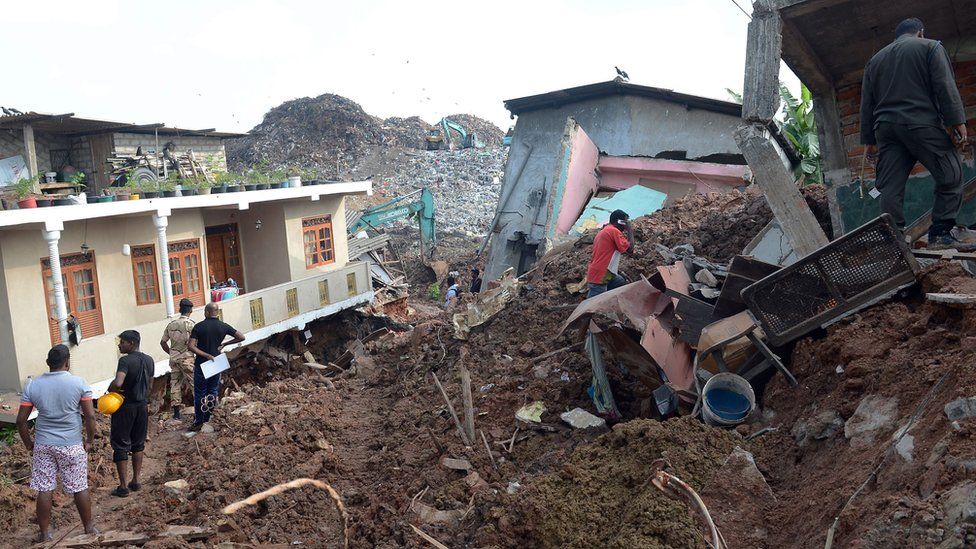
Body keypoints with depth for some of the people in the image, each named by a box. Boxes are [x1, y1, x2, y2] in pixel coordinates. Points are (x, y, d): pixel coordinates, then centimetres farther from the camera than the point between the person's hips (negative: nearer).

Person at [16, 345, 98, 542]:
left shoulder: (32, 386, -2)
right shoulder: (79, 383, -10)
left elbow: (21, 420, -1)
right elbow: (90, 416, -12)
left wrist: (28, 443, 12)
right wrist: (90, 440, 1)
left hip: (43, 446, 2)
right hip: (72, 446, -2)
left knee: (44, 490, 11)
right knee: (80, 488, 9)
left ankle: (45, 533, 21)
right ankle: (88, 528, 22)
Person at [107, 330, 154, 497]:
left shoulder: (125, 360, -19)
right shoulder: (149, 360, 3)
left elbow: (118, 383, -34)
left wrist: (110, 389, -14)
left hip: (125, 407, -6)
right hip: (142, 405, 6)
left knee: (121, 446, 5)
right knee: (138, 444, 17)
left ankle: (123, 487, 10)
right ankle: (136, 481, 24)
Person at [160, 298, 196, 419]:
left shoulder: (171, 324, 6)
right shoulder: (190, 324, -12)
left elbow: (163, 342, 11)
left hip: (174, 358, 5)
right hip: (186, 358, -5)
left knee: (175, 384, 9)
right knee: (194, 383, 3)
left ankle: (176, 412, 13)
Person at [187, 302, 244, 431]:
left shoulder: (199, 326, -11)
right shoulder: (224, 326, -4)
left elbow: (191, 346, -19)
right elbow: (241, 337, -2)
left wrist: (206, 355, -15)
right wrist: (224, 344, 4)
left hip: (201, 364, -3)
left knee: (199, 394, 6)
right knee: (212, 392, 14)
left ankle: (198, 422, 10)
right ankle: (207, 420, 21)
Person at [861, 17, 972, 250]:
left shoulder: (875, 59, 24)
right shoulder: (930, 47, 11)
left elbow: (866, 104, 19)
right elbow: (945, 86, -3)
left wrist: (869, 141, 19)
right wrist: (957, 123, -7)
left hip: (885, 127, 5)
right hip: (921, 124, -4)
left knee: (891, 188, -1)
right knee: (951, 177, 2)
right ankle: (941, 234, -6)